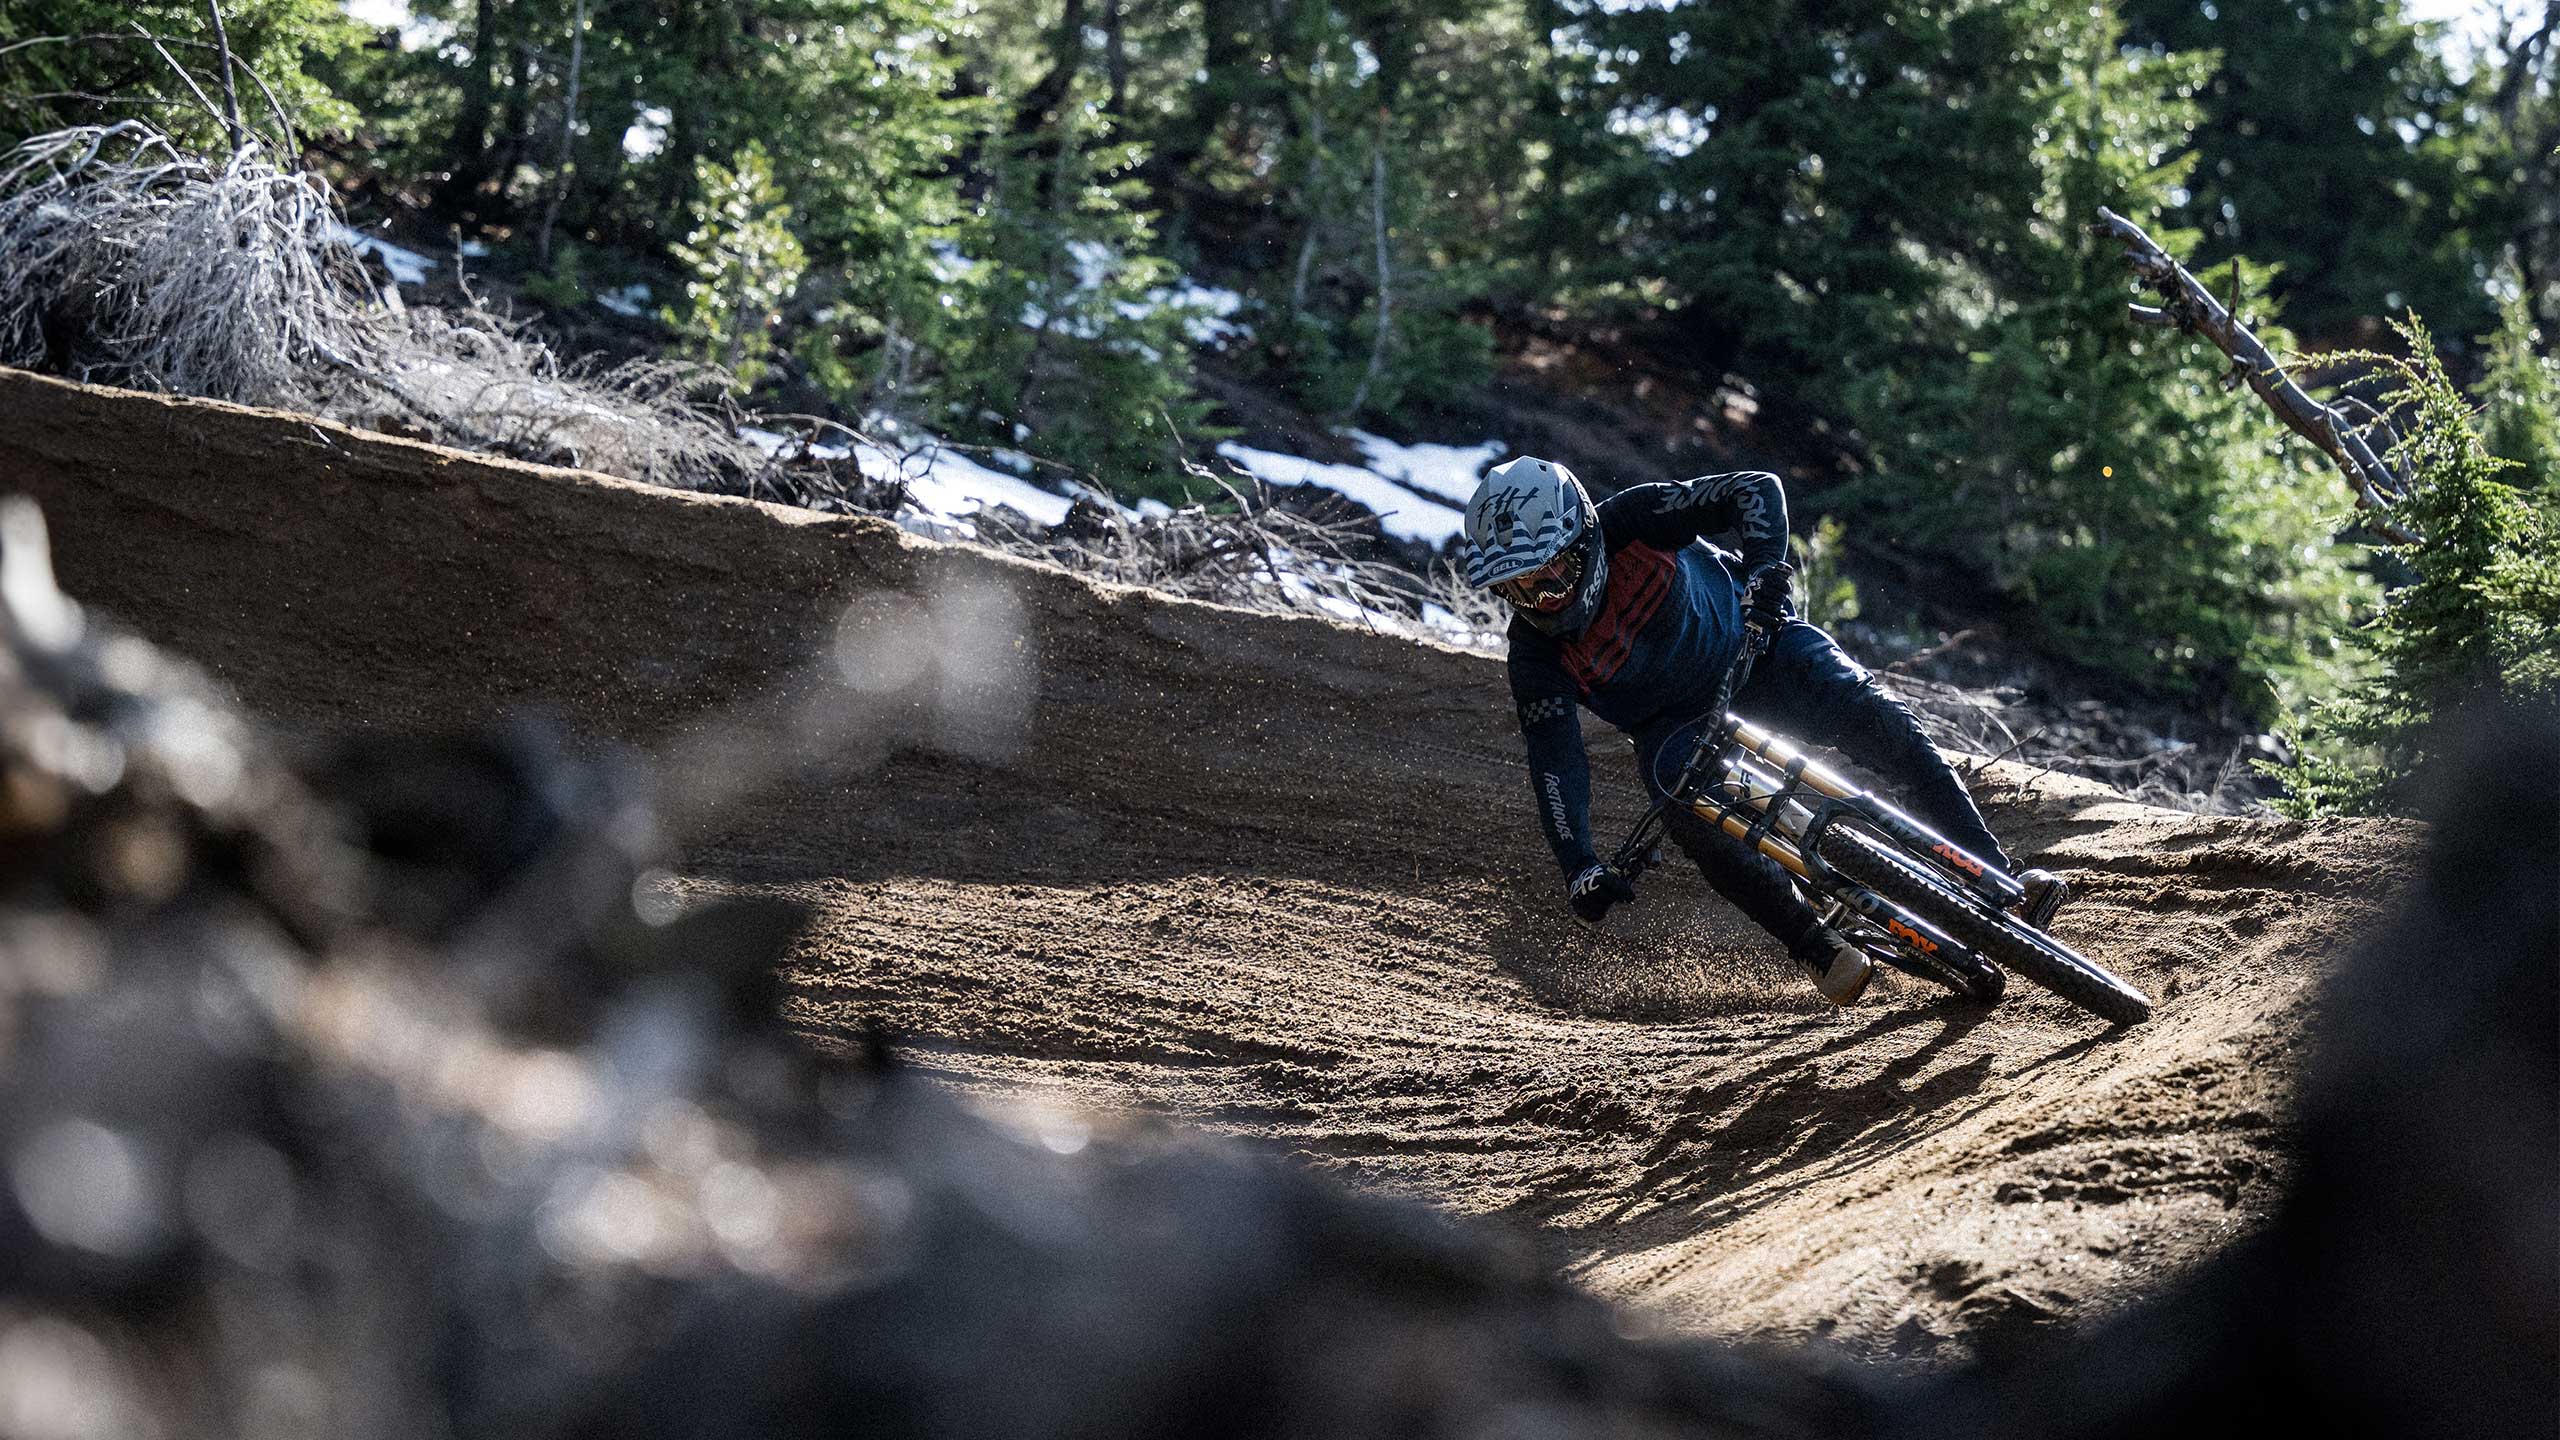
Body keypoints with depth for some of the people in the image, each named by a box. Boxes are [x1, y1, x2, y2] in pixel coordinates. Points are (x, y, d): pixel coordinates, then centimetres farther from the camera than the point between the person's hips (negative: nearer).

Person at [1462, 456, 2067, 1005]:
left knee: (1882, 726, -21)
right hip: (1677, 723, 1)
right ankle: (1815, 946, -13)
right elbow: (1554, 759, -24)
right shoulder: (1536, 649, -23)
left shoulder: (1629, 522, -28)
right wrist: (1579, 869, -33)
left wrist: (1764, 568, -41)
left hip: (1754, 647, -1)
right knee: (1694, 818, -28)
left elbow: (1756, 490, -24)